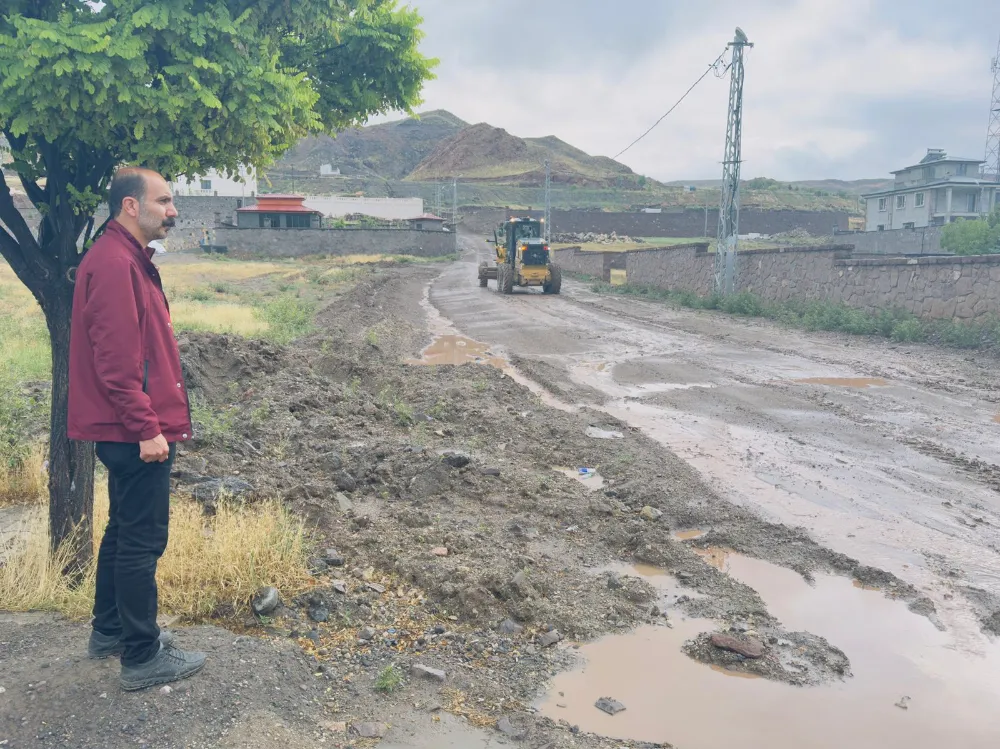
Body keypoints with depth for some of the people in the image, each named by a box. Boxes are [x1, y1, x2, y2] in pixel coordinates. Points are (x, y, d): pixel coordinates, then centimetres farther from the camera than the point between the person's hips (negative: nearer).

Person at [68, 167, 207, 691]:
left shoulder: (129, 259, 15)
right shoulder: (114, 263, -18)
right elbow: (116, 361, -24)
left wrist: (156, 418, 20)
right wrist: (147, 428, -23)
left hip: (128, 430, 11)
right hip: (135, 431, -11)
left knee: (124, 530, 20)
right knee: (143, 541, -1)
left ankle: (110, 632, 35)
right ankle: (142, 658, 10)